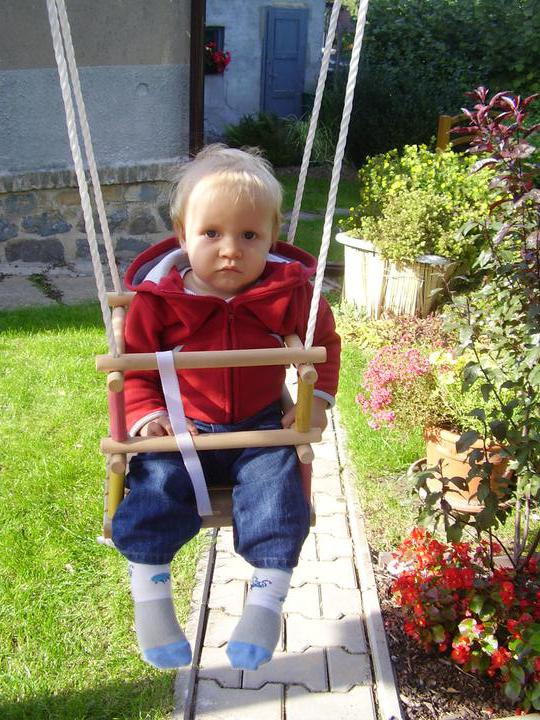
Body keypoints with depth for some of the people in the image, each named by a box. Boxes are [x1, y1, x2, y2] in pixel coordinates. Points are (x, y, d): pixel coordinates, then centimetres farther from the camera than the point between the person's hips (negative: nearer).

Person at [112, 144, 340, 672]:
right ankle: (149, 598, -4)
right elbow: (133, 366, 4)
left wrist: (317, 399, 0)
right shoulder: (158, 299, -8)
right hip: (182, 429, 0)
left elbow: (325, 343, 12)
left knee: (277, 489, -22)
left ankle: (266, 600, -7)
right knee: (155, 487, -21)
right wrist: (147, 415, -11)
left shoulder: (288, 292, -5)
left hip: (260, 428, 1)